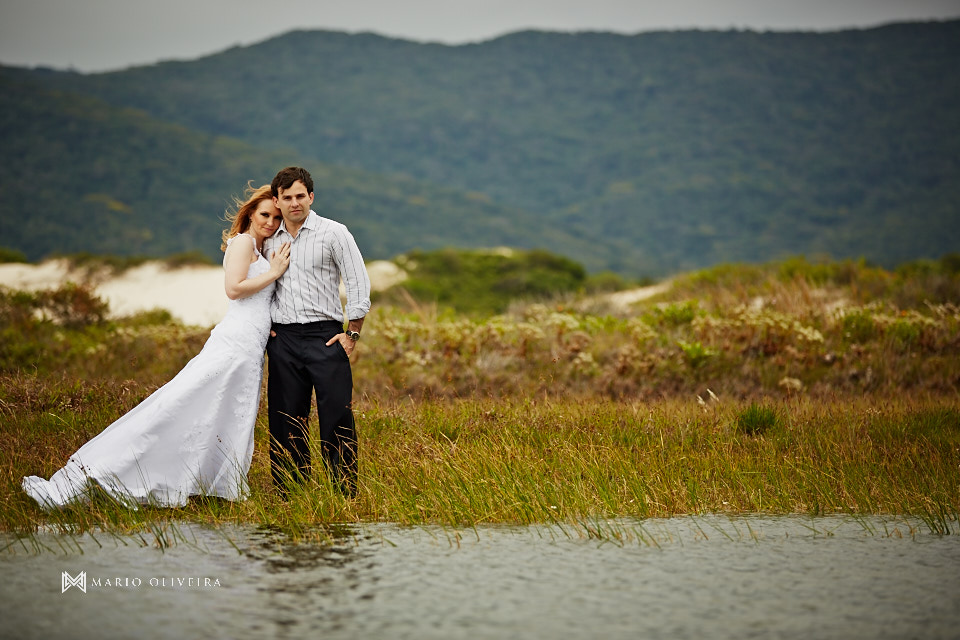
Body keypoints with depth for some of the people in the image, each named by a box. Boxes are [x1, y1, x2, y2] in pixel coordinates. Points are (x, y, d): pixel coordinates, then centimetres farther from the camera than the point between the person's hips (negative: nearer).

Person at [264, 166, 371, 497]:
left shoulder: (334, 233, 0)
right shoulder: (269, 240, 13)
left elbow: (359, 284, -1)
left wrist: (352, 334, -5)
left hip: (325, 336, -4)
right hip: (282, 340, 4)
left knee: (337, 420, -9)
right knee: (286, 422, 3)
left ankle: (347, 494, -5)